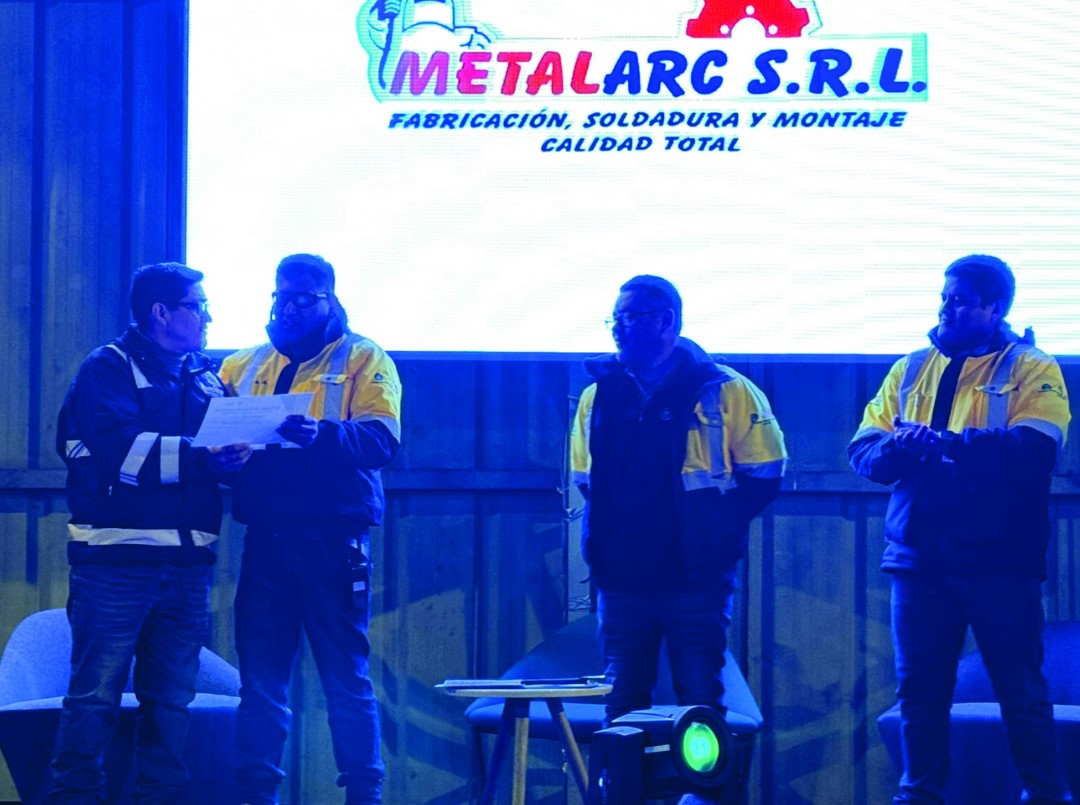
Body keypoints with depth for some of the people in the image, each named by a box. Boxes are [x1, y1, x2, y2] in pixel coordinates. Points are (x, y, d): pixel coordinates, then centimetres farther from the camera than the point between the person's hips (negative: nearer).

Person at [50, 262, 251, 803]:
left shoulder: (206, 379, 20)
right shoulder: (108, 369, -1)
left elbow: (232, 442, 10)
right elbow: (121, 449, -16)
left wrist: (237, 454, -13)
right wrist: (199, 457, -22)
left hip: (187, 564, 6)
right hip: (117, 556, -6)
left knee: (172, 697, 8)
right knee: (96, 693, -7)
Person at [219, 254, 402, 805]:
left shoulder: (363, 360, 3)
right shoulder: (246, 365, 17)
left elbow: (381, 442, -11)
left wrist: (322, 434, -30)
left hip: (332, 539, -4)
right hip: (266, 537, 4)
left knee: (346, 674, -2)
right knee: (260, 672, 5)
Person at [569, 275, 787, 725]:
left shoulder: (726, 393, -3)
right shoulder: (598, 396, 10)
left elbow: (764, 475, 0)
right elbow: (584, 481, 20)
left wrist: (713, 527, -4)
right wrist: (603, 540, 8)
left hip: (695, 582, -4)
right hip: (621, 582, 4)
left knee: (700, 708, -1)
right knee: (621, 708, 5)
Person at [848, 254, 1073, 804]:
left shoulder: (1031, 370, 0)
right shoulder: (911, 368, 15)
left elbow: (1034, 449, -17)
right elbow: (862, 449, 9)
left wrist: (942, 442, -21)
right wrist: (896, 446, -15)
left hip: (999, 562, -4)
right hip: (920, 557, 4)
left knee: (1021, 692, 1)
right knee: (919, 688, 7)